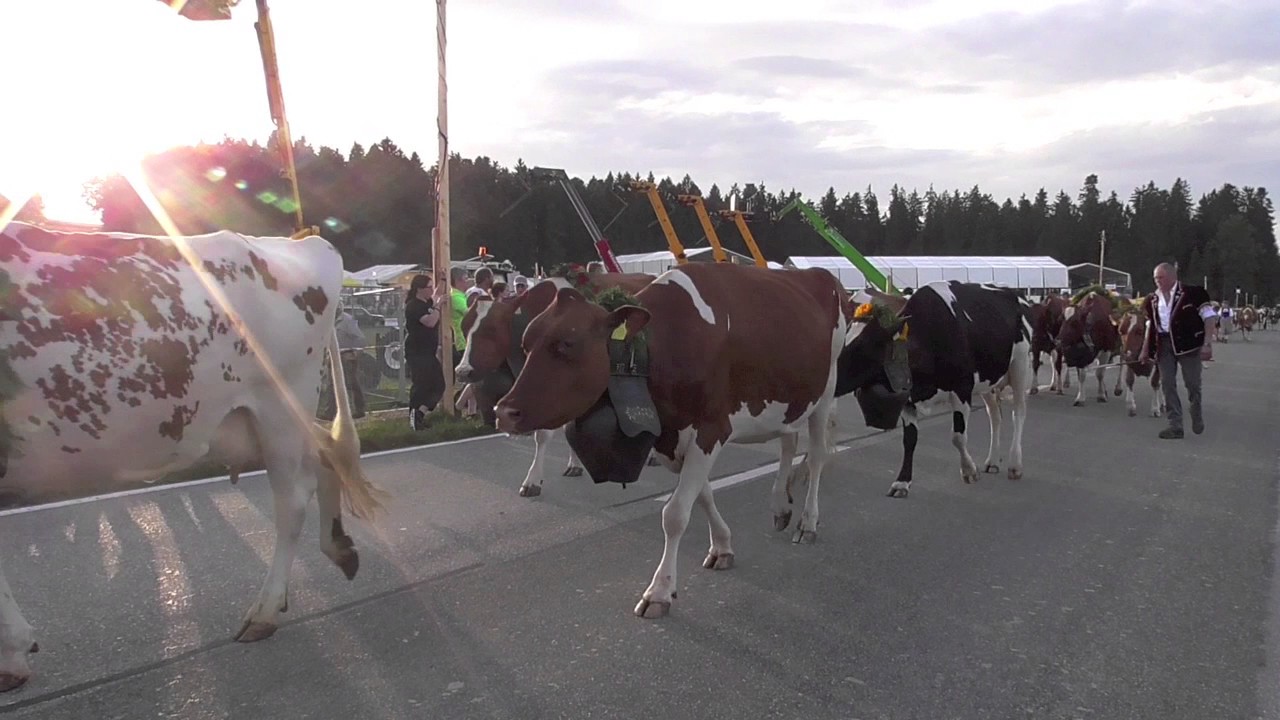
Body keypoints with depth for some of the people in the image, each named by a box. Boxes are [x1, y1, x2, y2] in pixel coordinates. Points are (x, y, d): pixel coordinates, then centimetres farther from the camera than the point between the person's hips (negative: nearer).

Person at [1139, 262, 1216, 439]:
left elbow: (1208, 317, -6)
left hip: (1188, 343, -4)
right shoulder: (1152, 300, 10)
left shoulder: (1192, 293, -6)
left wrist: (1207, 344, -15)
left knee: (1192, 384, 4)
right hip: (1164, 345, 5)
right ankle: (1175, 426, 6)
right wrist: (1145, 350, 14)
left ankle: (1197, 418, 28)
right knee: (1167, 385, 1)